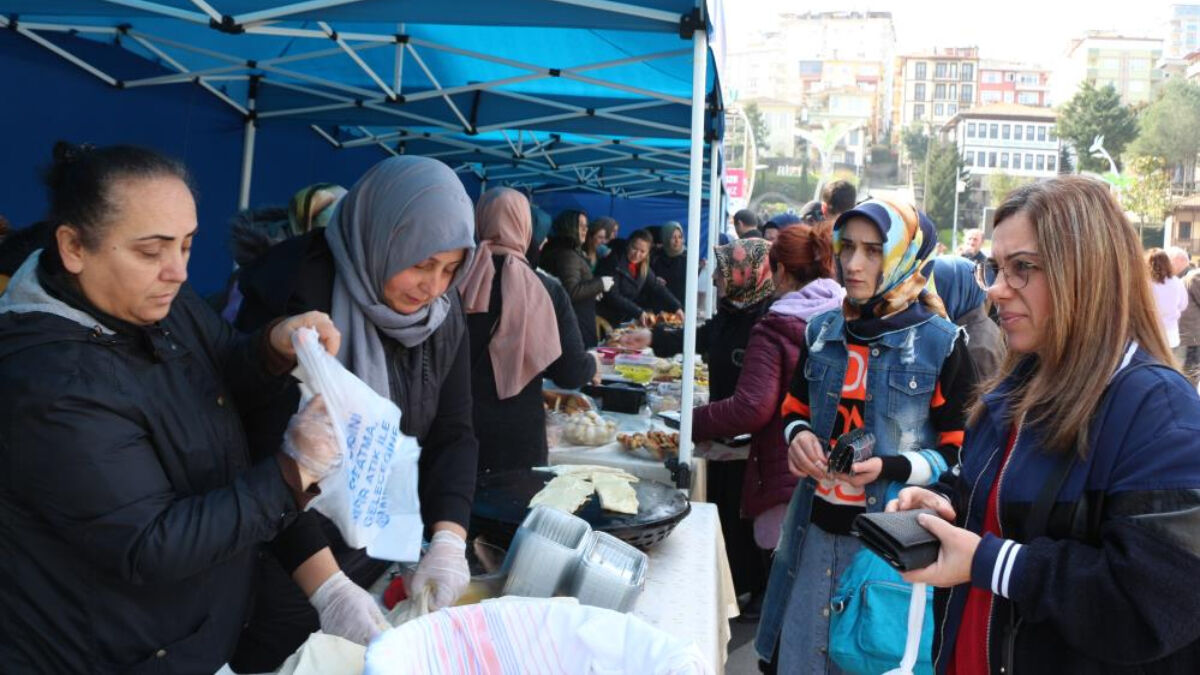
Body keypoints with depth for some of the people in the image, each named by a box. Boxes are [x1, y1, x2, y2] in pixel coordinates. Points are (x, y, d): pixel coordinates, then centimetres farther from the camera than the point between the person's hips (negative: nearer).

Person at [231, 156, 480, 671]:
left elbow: (453, 434, -1)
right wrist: (327, 586, -30)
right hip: (285, 568, -5)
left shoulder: (443, 314, -2)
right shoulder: (293, 295, -22)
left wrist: (449, 540, -17)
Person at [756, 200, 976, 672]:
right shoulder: (823, 330, 5)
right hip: (815, 525, 5)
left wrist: (891, 467, -23)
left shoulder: (940, 343, -10)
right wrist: (798, 435, -6)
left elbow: (961, 451, -7)